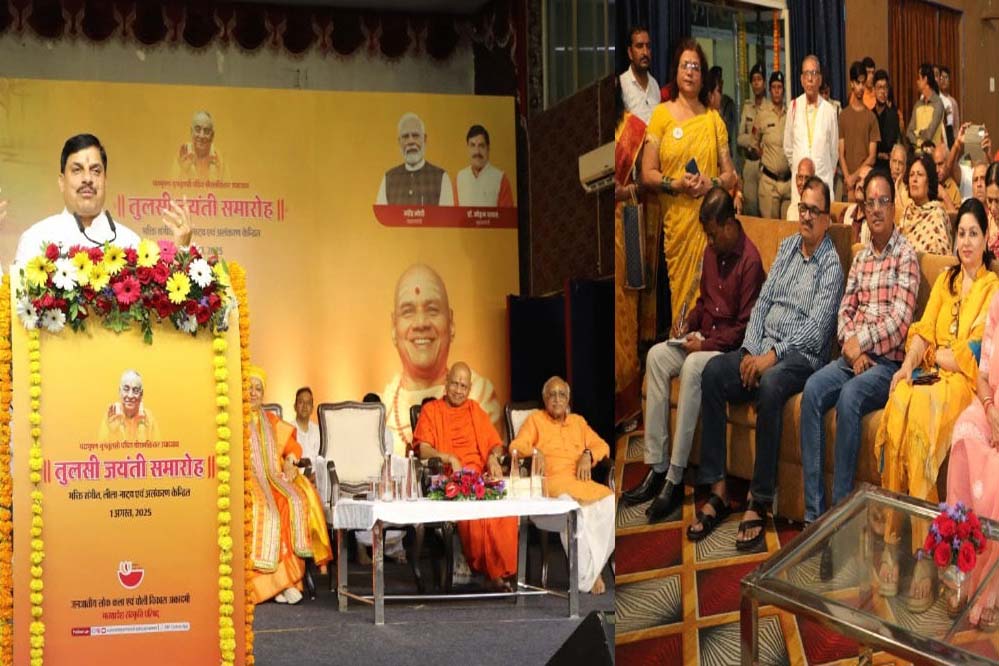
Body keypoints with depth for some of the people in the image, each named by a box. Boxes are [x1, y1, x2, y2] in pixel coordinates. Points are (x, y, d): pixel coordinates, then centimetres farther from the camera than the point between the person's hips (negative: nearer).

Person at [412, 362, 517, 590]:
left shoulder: (476, 410, 23)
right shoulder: (431, 410, 11)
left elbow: (496, 444, 21)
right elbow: (423, 450, 0)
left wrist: (493, 457, -2)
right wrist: (449, 459, -16)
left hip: (480, 476, 3)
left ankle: (500, 569, -25)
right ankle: (485, 567, -24)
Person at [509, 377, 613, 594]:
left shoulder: (578, 421, 28)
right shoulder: (536, 418, 19)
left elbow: (602, 446, 22)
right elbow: (515, 446, 7)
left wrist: (588, 455, 1)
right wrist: (535, 451, -13)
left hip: (581, 481, 3)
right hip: (553, 481, -3)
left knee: (609, 502, -30)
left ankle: (594, 571, -21)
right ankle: (587, 575, -30)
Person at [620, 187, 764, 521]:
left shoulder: (750, 261, -15)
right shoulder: (712, 251, 10)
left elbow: (745, 327, -18)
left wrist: (706, 344, -20)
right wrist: (690, 322, 4)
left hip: (731, 346, -8)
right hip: (703, 339, 8)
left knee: (692, 366, -34)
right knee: (655, 355, -15)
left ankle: (675, 479, -32)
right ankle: (656, 468, -18)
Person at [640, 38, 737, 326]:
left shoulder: (714, 119, 12)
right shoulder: (661, 114, 5)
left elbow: (730, 173, 12)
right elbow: (647, 174, 1)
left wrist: (711, 183, -8)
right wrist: (676, 184, -15)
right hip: (677, 218, -2)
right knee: (681, 287, -4)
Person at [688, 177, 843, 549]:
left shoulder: (832, 263, -3)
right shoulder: (787, 246, 17)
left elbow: (815, 328, -13)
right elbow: (762, 302, 13)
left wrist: (772, 356, -20)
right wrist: (750, 351, -2)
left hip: (802, 355, -6)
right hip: (763, 349, 6)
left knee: (770, 385, -38)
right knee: (712, 372, -20)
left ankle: (758, 504, -33)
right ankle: (717, 491, -20)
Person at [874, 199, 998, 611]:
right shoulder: (945, 280, 24)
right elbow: (922, 331, 11)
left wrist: (935, 353, 1)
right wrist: (909, 364, -5)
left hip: (964, 382, -5)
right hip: (927, 373, 5)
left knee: (922, 413, -37)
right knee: (897, 407, -30)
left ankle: (925, 552, -35)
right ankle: (891, 541, -31)